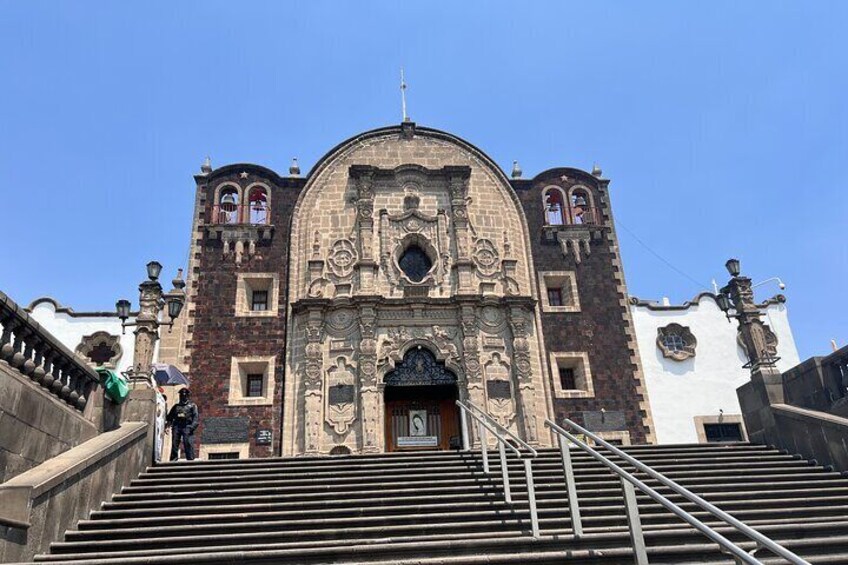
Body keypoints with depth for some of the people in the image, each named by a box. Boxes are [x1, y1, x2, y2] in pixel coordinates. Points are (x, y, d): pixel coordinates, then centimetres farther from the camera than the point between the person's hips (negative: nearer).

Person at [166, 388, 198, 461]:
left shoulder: (192, 405, 17)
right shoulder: (176, 406, 27)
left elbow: (196, 417, 5)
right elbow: (170, 417, 21)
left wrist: (192, 426, -11)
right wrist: (166, 425, 3)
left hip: (187, 427, -3)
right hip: (176, 426, 3)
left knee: (188, 443, -13)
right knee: (174, 443, -6)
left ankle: (190, 460, -16)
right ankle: (173, 459, -4)